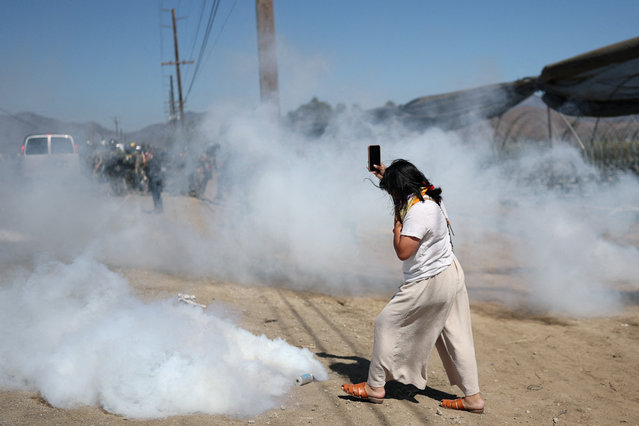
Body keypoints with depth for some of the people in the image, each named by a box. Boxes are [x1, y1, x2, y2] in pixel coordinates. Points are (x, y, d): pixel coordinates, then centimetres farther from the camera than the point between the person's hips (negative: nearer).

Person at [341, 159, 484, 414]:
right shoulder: (431, 197, 6)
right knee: (455, 336, 12)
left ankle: (375, 386, 10)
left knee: (386, 324, 2)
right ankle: (472, 397, 16)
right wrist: (388, 176, 33)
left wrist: (397, 222, -13)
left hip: (430, 283, -10)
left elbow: (403, 252, -25)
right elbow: (407, 192, 32)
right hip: (450, 275, 10)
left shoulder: (419, 211, -24)